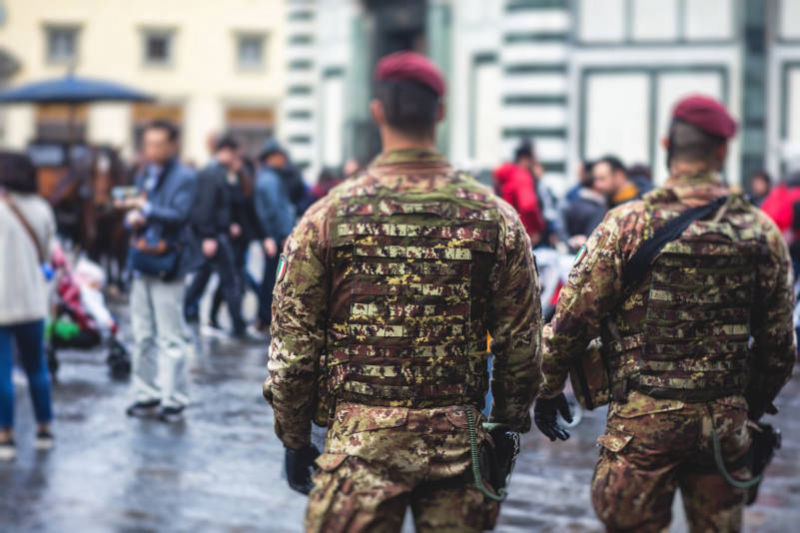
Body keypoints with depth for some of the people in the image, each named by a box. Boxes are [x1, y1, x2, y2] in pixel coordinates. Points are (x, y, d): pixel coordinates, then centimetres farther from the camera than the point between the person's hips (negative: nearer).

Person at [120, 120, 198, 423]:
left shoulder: (184, 177, -5)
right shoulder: (144, 176, 17)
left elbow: (179, 215, -17)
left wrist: (144, 208, -25)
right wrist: (132, 218, -2)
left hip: (167, 264, -7)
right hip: (142, 261, 7)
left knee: (170, 337, -4)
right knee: (142, 335, 11)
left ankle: (173, 400, 2)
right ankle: (146, 395, 20)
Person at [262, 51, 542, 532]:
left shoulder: (328, 216, -4)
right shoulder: (496, 217, 0)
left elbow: (293, 345, -1)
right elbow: (521, 345, 3)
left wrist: (294, 437, 10)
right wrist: (509, 426, 16)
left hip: (361, 438, -1)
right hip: (460, 437, 2)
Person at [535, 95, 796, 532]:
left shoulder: (627, 224, -9)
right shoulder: (762, 233, 2)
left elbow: (573, 318, -7)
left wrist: (549, 389, 6)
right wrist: (755, 406, 22)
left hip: (644, 417, -3)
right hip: (726, 421, 3)